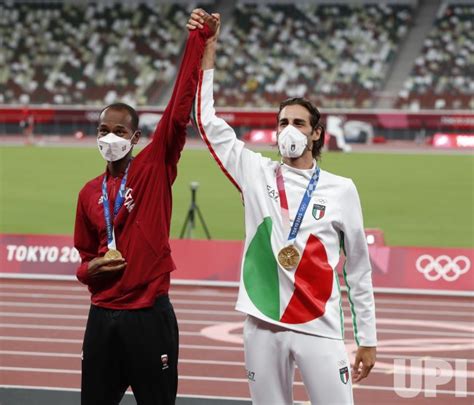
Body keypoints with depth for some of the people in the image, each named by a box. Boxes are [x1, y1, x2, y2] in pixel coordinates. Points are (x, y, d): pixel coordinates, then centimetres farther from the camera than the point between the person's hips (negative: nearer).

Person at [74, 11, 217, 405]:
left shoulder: (154, 168, -2)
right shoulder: (89, 194, 10)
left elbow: (179, 110, -11)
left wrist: (198, 40, -17)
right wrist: (92, 269, -3)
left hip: (149, 316, -4)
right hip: (103, 317, 4)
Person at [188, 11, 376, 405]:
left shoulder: (342, 190, 5)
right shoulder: (257, 174, 7)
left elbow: (359, 269, 8)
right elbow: (208, 122, 4)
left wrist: (368, 340, 7)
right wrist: (208, 53, -1)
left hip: (320, 329, -2)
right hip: (263, 327, 2)